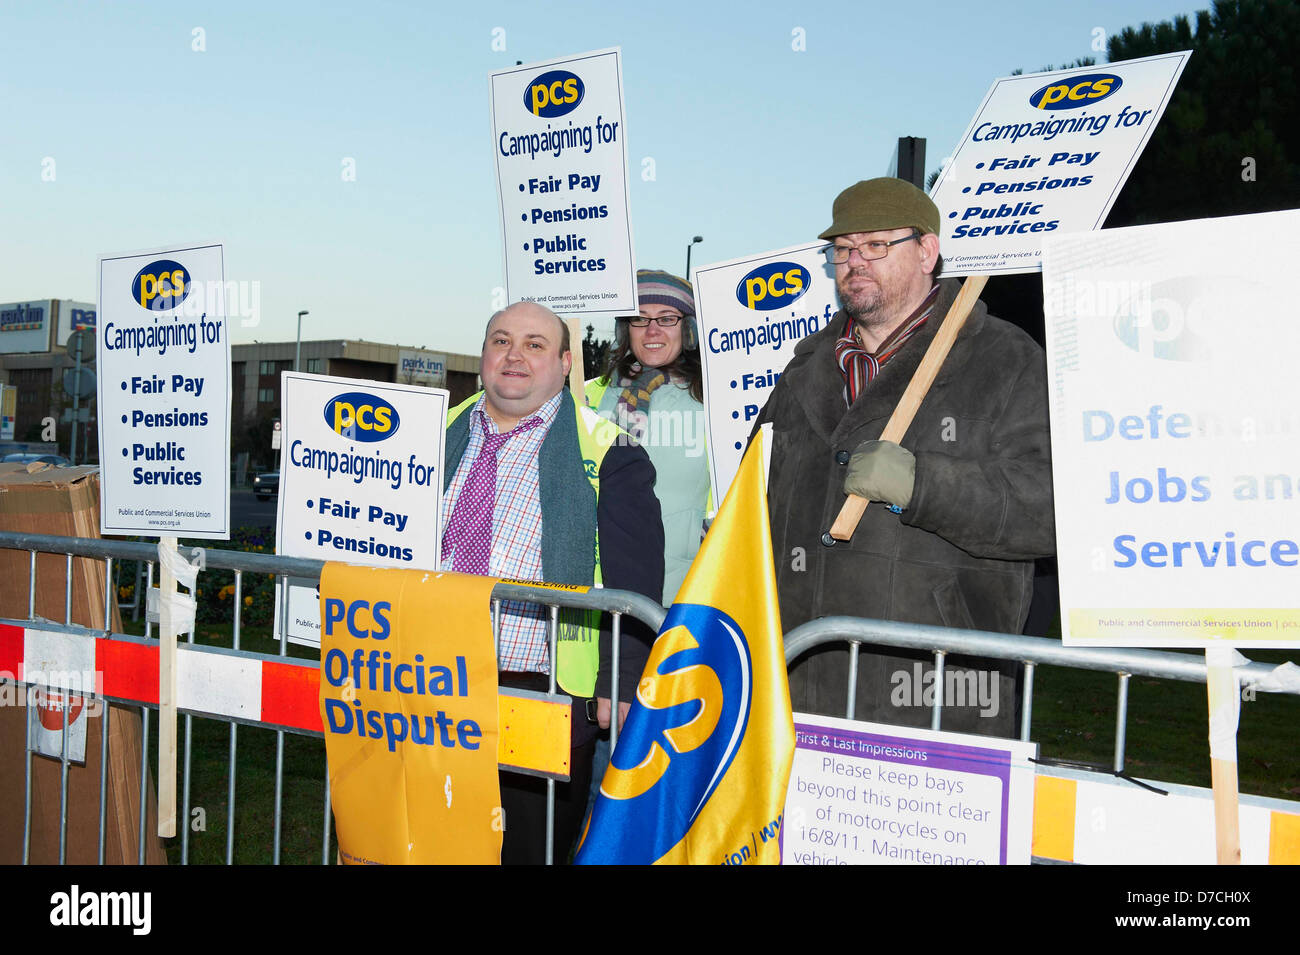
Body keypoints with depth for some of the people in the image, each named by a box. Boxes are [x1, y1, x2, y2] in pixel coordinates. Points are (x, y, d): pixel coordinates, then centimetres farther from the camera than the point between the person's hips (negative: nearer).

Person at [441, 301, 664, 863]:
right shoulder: (443, 435, 11)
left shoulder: (606, 456, -5)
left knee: (528, 850, 6)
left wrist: (619, 690, -13)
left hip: (545, 704, -4)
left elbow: (635, 587, -7)